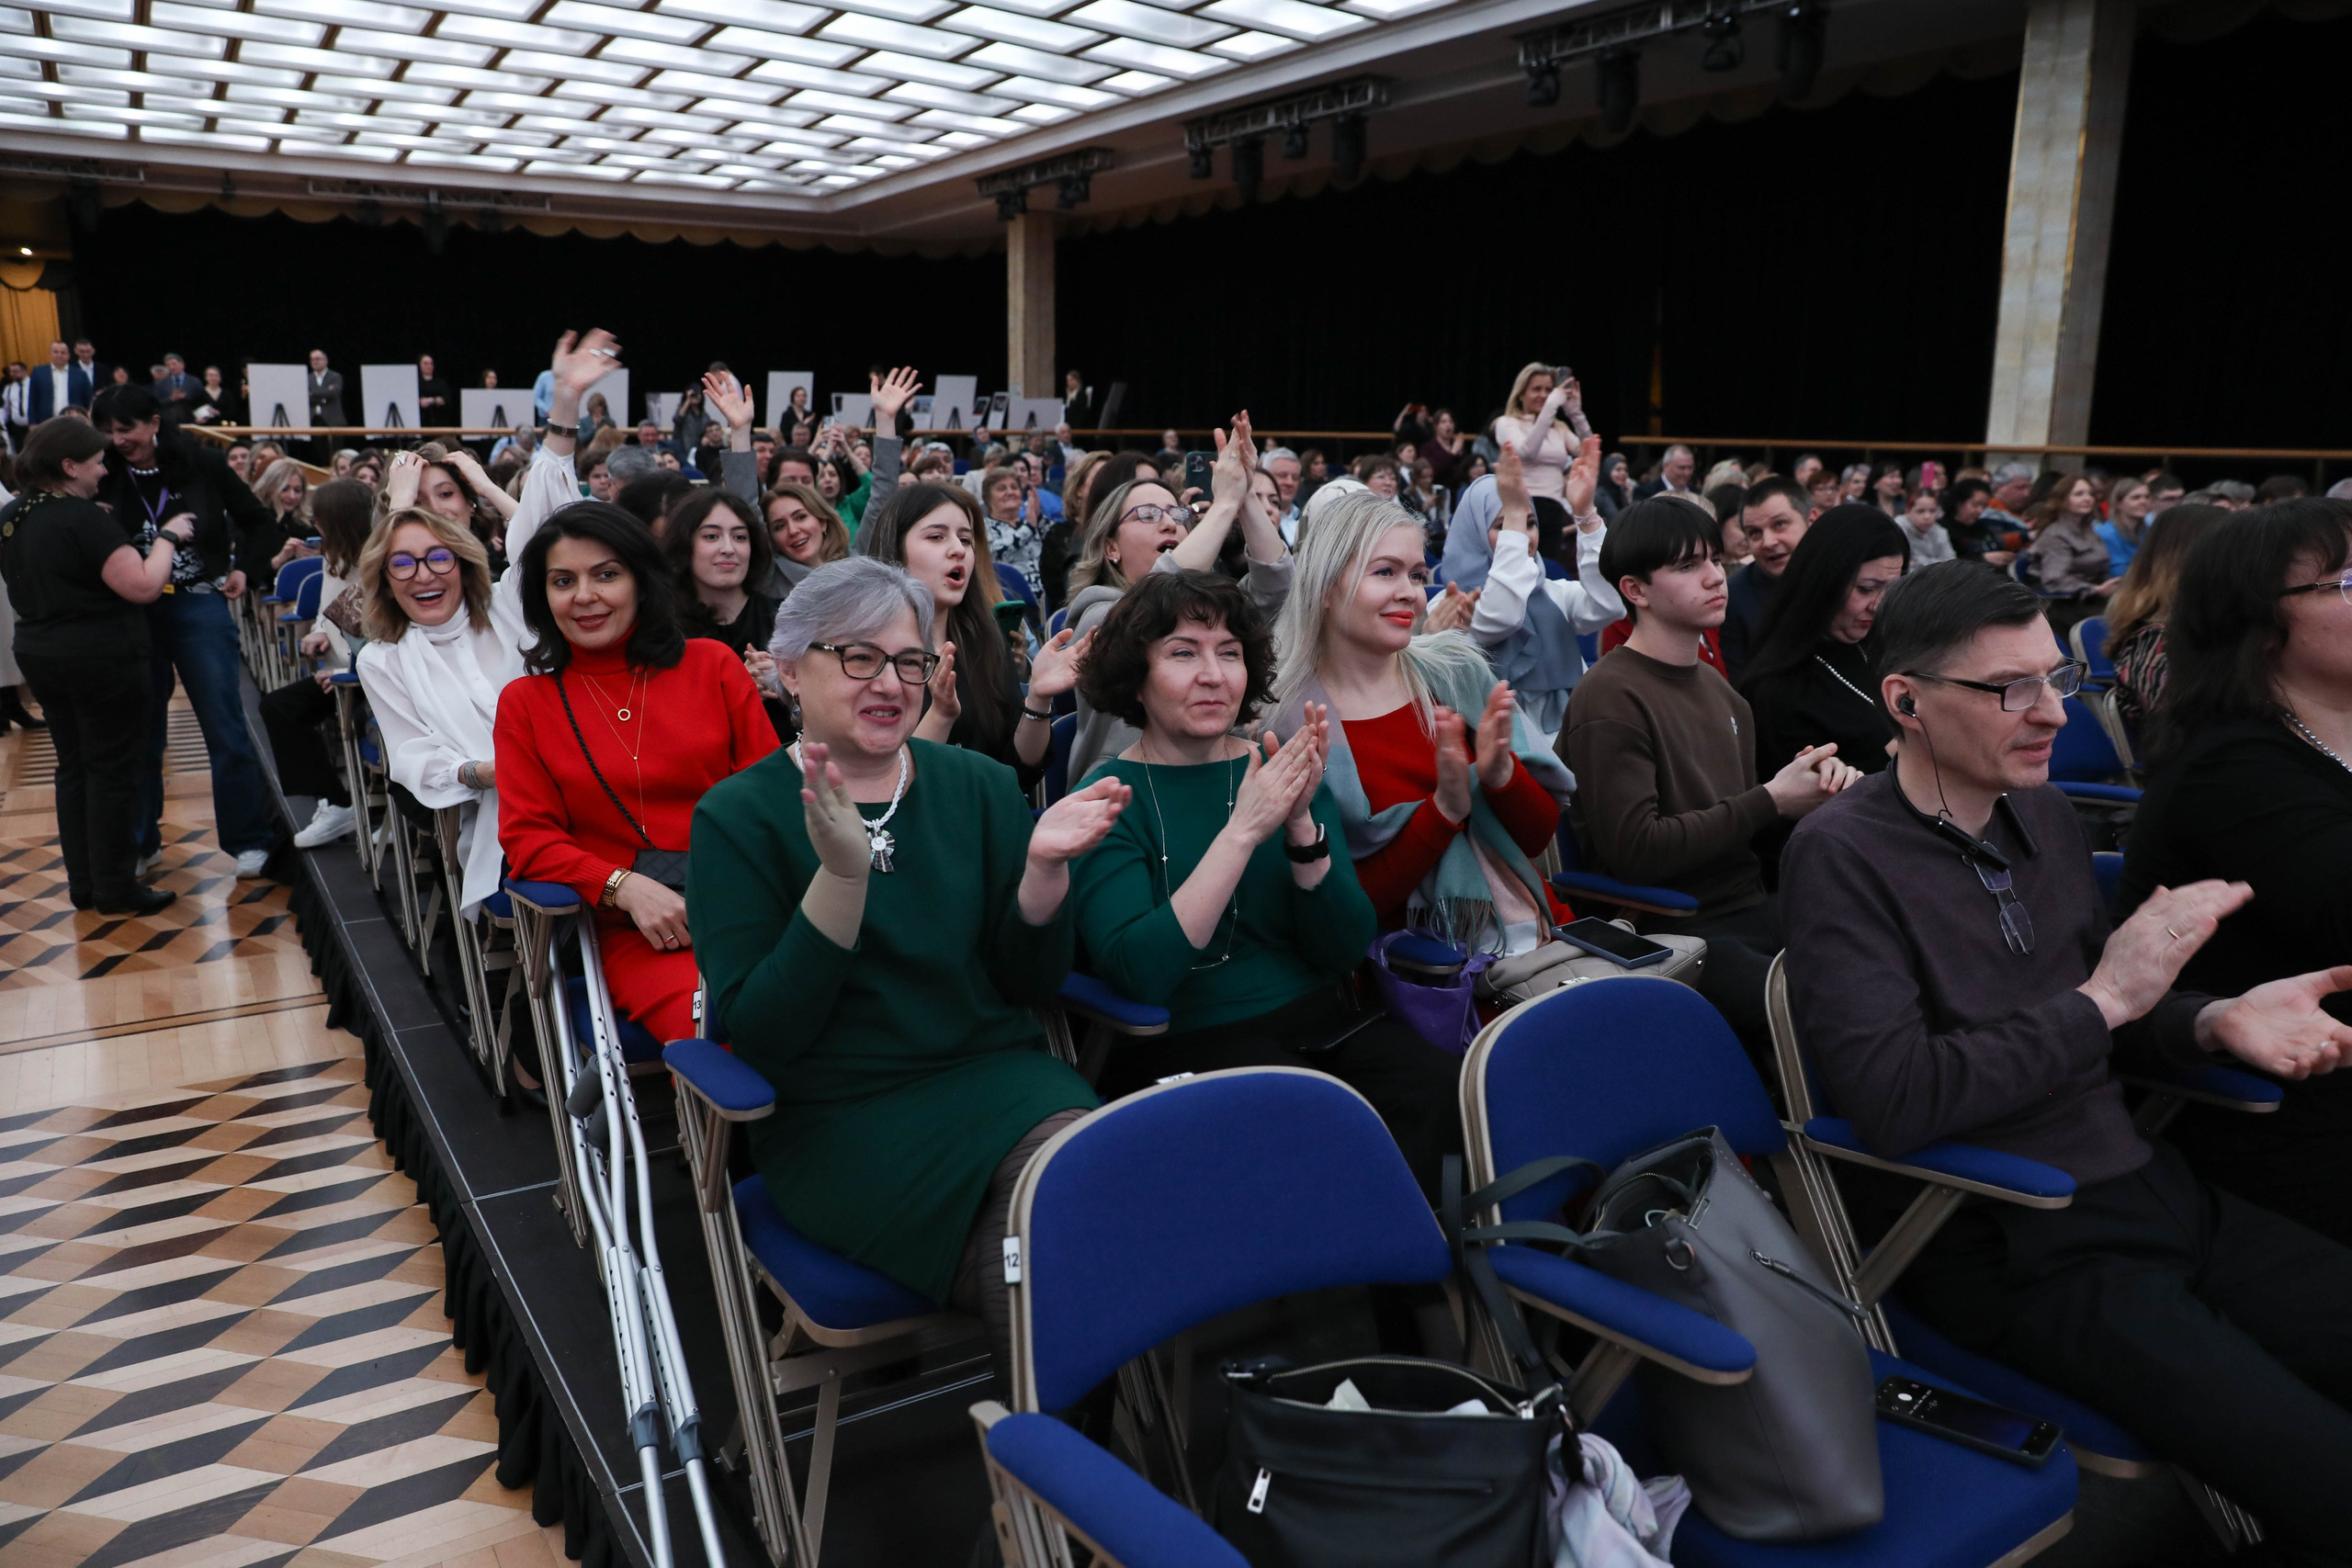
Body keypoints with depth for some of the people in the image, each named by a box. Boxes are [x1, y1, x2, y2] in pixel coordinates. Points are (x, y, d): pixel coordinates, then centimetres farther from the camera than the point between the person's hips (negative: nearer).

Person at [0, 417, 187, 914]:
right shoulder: (84, 518, -20)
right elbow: (143, 586, -23)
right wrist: (167, 536, -10)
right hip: (102, 659, -9)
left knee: (73, 767, 15)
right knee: (113, 771, 0)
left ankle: (83, 883, 21)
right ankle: (116, 889, 6)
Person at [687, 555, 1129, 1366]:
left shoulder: (978, 786, 10)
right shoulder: (737, 815, 0)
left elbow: (1032, 983, 8)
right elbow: (760, 1037, -9)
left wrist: (1045, 867, -12)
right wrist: (842, 874, -22)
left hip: (999, 1075, 3)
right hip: (841, 1117, -3)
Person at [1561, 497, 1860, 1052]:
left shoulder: (1718, 689, 18)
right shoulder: (1610, 699, -11)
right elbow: (1635, 852, -19)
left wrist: (1812, 779, 2)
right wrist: (1771, 801, -11)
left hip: (1752, 909, 9)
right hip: (1671, 933, -8)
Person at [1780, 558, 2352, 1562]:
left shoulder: (2047, 817, 8)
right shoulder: (1841, 856, -15)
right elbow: (1892, 1103, -24)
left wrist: (2212, 1023, -3)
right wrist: (2105, 998, -19)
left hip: (2142, 1182, 8)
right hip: (2009, 1249, -7)